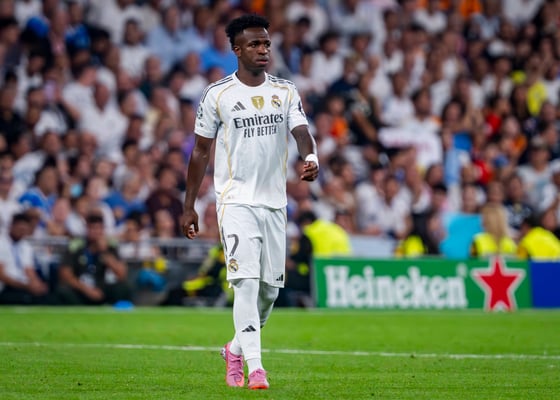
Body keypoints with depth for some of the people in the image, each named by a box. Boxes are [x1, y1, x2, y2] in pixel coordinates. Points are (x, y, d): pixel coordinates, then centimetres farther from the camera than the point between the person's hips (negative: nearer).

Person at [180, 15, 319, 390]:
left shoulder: (286, 92, 7)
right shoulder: (217, 95, -1)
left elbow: (301, 131, -8)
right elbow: (201, 151, 5)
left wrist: (311, 157, -32)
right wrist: (189, 206, 4)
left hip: (275, 202, 4)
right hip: (236, 201, -4)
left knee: (270, 286, 8)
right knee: (247, 281, -16)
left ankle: (237, 349, 31)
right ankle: (254, 367, -19)